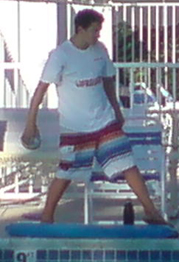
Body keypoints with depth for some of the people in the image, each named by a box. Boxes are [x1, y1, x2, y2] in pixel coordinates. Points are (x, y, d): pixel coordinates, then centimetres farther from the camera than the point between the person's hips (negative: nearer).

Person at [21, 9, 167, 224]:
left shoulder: (100, 50, 3)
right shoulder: (60, 55, -13)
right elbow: (41, 89, -13)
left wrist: (117, 110, 21)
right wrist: (31, 124, -15)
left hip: (106, 122, 4)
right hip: (74, 128, -4)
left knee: (127, 164, -1)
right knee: (65, 174, 2)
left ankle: (151, 210, 5)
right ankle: (46, 217, 18)